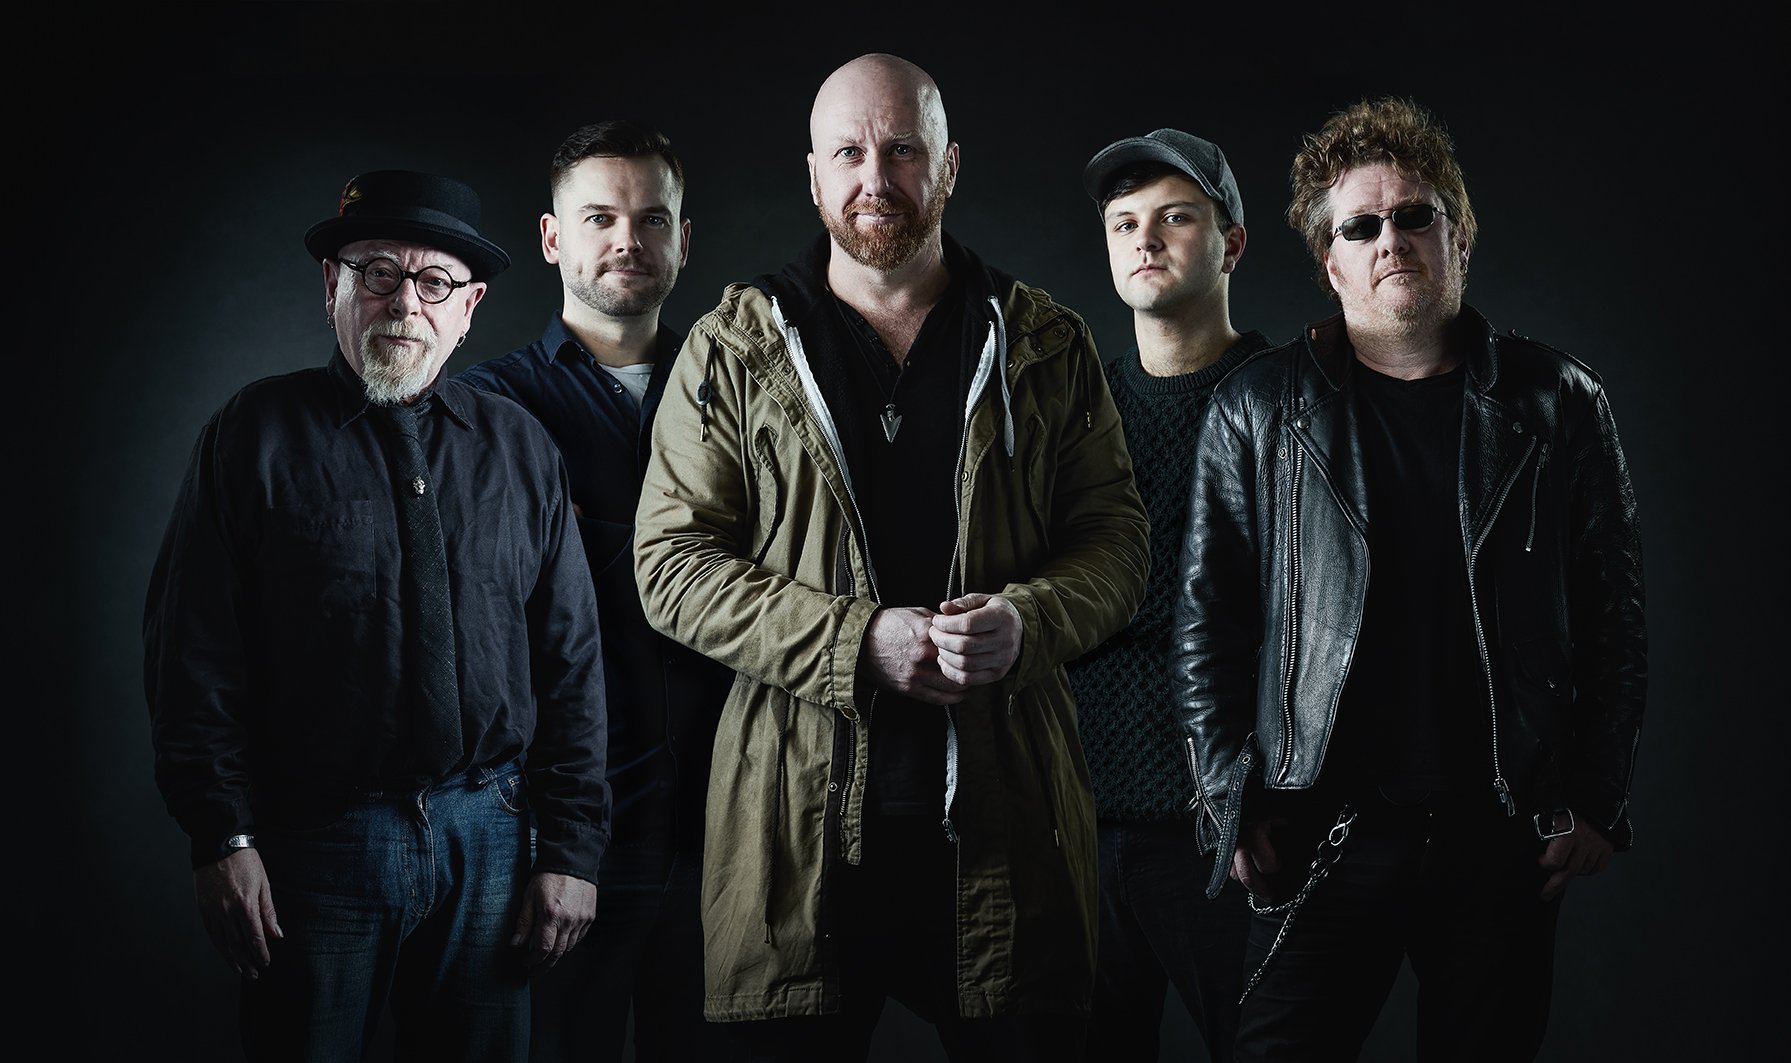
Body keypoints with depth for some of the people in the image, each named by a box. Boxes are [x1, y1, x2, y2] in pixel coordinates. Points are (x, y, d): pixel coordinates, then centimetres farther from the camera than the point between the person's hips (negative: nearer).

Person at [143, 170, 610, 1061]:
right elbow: (192, 652, -3)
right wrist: (223, 837, -9)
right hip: (314, 843, -2)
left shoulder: (518, 448, 8)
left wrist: (571, 847, 3)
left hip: (487, 838, 3)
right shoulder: (257, 434, 0)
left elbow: (571, 662, 8)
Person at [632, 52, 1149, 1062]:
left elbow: (1119, 539, 8)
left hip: (1003, 808, 1)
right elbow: (672, 563, -1)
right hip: (805, 816, -1)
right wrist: (857, 642, -14)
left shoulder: (1047, 345, 8)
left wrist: (1028, 619, -15)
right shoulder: (734, 351, 4)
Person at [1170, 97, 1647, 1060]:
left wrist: (1599, 802, 2)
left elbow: (1614, 618, 8)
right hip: (1323, 838, -1)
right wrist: (1235, 808, -3)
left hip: (1507, 839, 1)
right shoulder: (1258, 412, 4)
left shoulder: (1559, 406, 6)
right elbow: (1207, 624, 3)